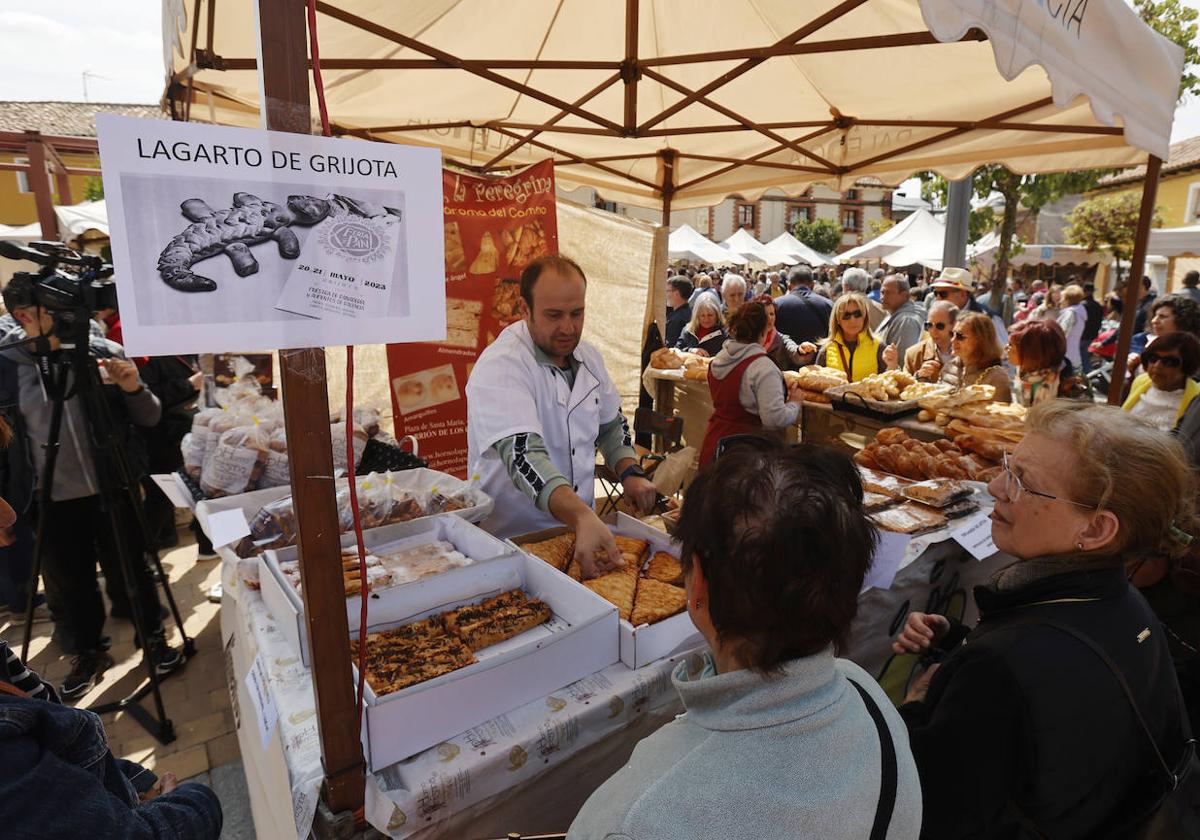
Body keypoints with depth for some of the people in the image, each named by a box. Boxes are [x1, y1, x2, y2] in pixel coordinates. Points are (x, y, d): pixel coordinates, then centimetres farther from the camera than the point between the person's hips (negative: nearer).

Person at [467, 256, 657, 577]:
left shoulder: (588, 356, 6)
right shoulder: (500, 367, -19)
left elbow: (611, 423, 18)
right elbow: (522, 454, -32)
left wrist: (630, 473, 0)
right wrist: (582, 516, -44)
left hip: (582, 526, 5)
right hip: (511, 538, -5)